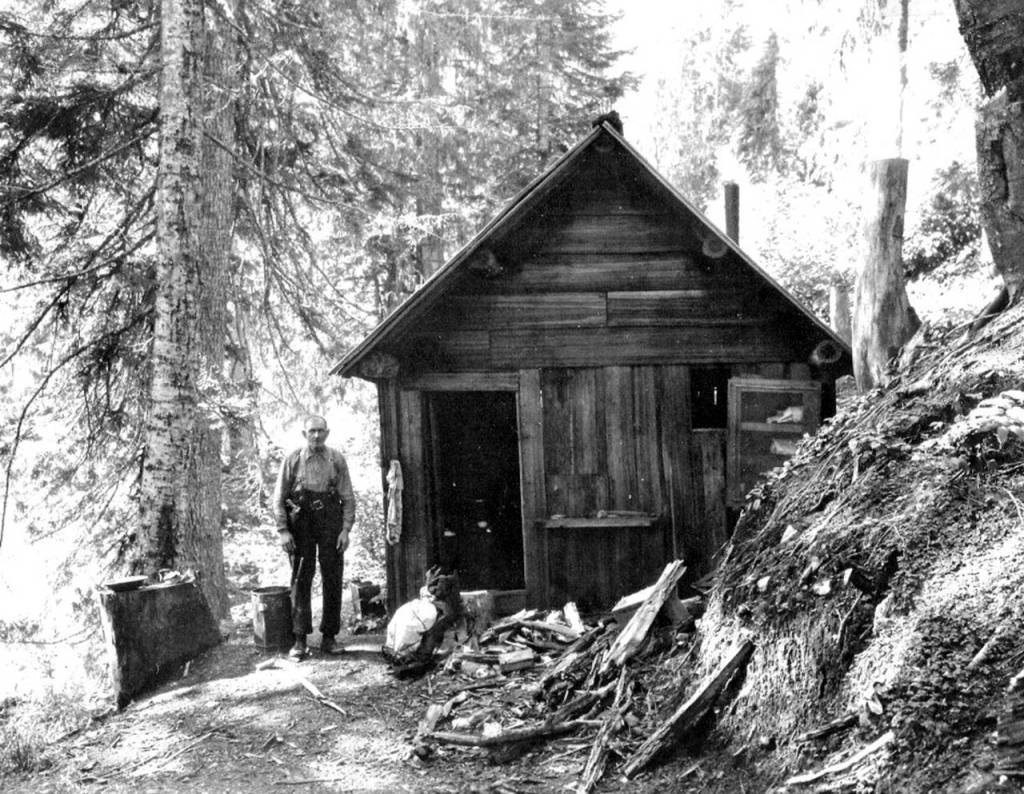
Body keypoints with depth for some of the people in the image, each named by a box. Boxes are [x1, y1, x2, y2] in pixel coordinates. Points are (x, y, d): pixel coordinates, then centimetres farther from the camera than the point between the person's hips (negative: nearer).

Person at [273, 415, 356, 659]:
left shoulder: (337, 460, 3)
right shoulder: (292, 460, 0)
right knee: (300, 581, -1)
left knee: (332, 580, 3)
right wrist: (282, 530, -5)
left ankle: (329, 637, 14)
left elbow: (348, 498, 4)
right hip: (301, 523, -1)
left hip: (330, 523, 1)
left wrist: (346, 529, -4)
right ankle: (300, 640, 5)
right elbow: (279, 498, 2)